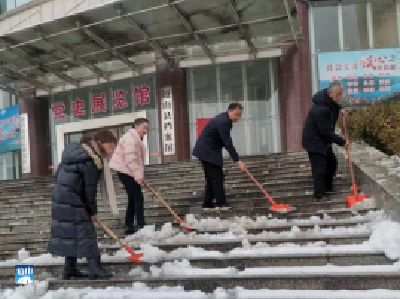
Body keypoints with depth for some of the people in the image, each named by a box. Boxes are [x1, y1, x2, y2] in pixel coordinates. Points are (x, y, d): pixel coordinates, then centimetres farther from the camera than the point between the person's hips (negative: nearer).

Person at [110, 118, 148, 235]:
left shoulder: (136, 138, 20)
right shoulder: (131, 138, -15)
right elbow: (130, 159, -25)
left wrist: (139, 175, 21)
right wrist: (138, 175, -27)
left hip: (128, 173, 11)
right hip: (126, 172, -11)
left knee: (133, 199, 12)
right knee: (138, 198, -11)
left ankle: (129, 227, 15)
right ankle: (141, 226, -12)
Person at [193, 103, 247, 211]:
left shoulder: (224, 119, 9)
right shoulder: (223, 122, -23)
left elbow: (227, 142, 20)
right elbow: (228, 143, -27)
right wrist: (238, 161, -27)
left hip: (206, 151, 10)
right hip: (207, 152, -10)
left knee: (211, 178, 10)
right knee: (217, 177, -11)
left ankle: (208, 204, 11)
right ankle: (221, 203, -12)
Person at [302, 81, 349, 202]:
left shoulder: (329, 101, -2)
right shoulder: (321, 109, -32)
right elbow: (326, 132, -28)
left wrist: (339, 108, 4)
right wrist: (342, 142, -22)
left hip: (323, 140, 10)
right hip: (314, 140, -10)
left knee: (332, 162, 16)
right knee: (319, 167, -11)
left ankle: (328, 188, 31)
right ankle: (319, 195, -6)